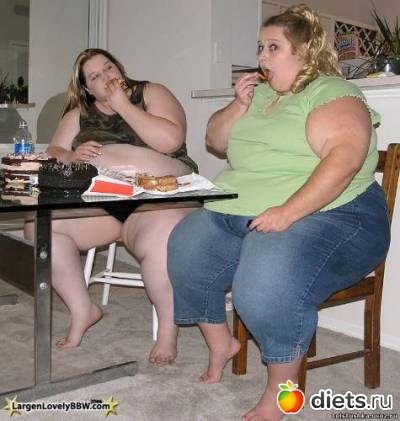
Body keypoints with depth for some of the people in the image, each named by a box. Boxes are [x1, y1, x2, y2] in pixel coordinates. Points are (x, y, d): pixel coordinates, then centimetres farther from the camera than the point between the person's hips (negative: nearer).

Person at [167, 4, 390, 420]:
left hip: (324, 214, -8)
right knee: (183, 252, -7)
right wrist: (239, 106, 5)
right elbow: (215, 140, 24)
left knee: (266, 281, -34)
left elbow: (343, 159, -22)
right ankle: (220, 342, 16)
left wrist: (288, 212, -30)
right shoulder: (261, 93, 19)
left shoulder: (332, 93, -6)